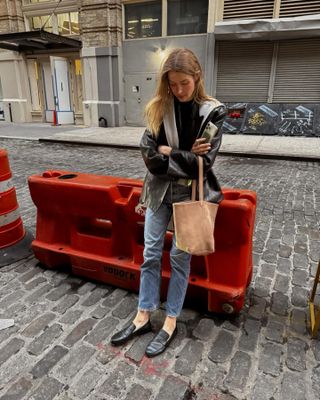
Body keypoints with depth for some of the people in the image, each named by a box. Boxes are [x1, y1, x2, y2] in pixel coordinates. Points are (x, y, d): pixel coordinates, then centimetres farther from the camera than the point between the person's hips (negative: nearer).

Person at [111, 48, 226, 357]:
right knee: (150, 254, 10)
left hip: (191, 193, -3)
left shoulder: (213, 112, -9)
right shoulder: (159, 108, 0)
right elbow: (148, 155, -8)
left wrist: (168, 152, -11)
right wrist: (185, 157, -16)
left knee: (179, 257, 8)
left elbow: (204, 162, -16)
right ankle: (143, 317, 29)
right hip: (159, 190, 4)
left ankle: (170, 323, 27)